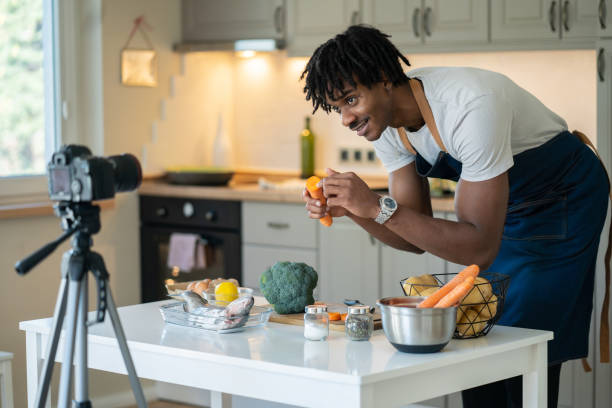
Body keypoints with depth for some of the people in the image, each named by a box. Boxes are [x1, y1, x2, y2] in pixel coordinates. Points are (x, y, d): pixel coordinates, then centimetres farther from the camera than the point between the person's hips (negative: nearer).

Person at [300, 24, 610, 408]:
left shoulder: (471, 106, -36)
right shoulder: (384, 120, -11)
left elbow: (481, 249, -37)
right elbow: (417, 239, -5)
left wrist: (378, 206, -40)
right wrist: (350, 210, -22)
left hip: (564, 199, -7)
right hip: (504, 205, 8)